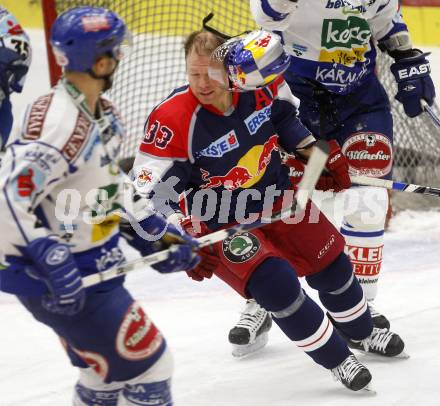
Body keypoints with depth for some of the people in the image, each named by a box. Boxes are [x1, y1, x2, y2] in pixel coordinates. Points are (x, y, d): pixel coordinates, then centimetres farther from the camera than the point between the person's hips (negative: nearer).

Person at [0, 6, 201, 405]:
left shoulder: (104, 115, 7)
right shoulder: (57, 119, -24)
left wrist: (154, 233, 13)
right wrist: (51, 261, -34)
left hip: (90, 265, 10)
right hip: (54, 276, -10)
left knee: (109, 368, 22)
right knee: (146, 365, -5)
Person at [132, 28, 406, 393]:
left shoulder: (258, 84, -18)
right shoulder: (173, 120, -30)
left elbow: (284, 116, 7)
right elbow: (152, 188, -25)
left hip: (276, 196, 5)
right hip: (219, 223, -5)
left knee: (331, 262, 15)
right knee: (276, 283, -21)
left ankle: (361, 332, 45)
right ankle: (336, 360, 0)